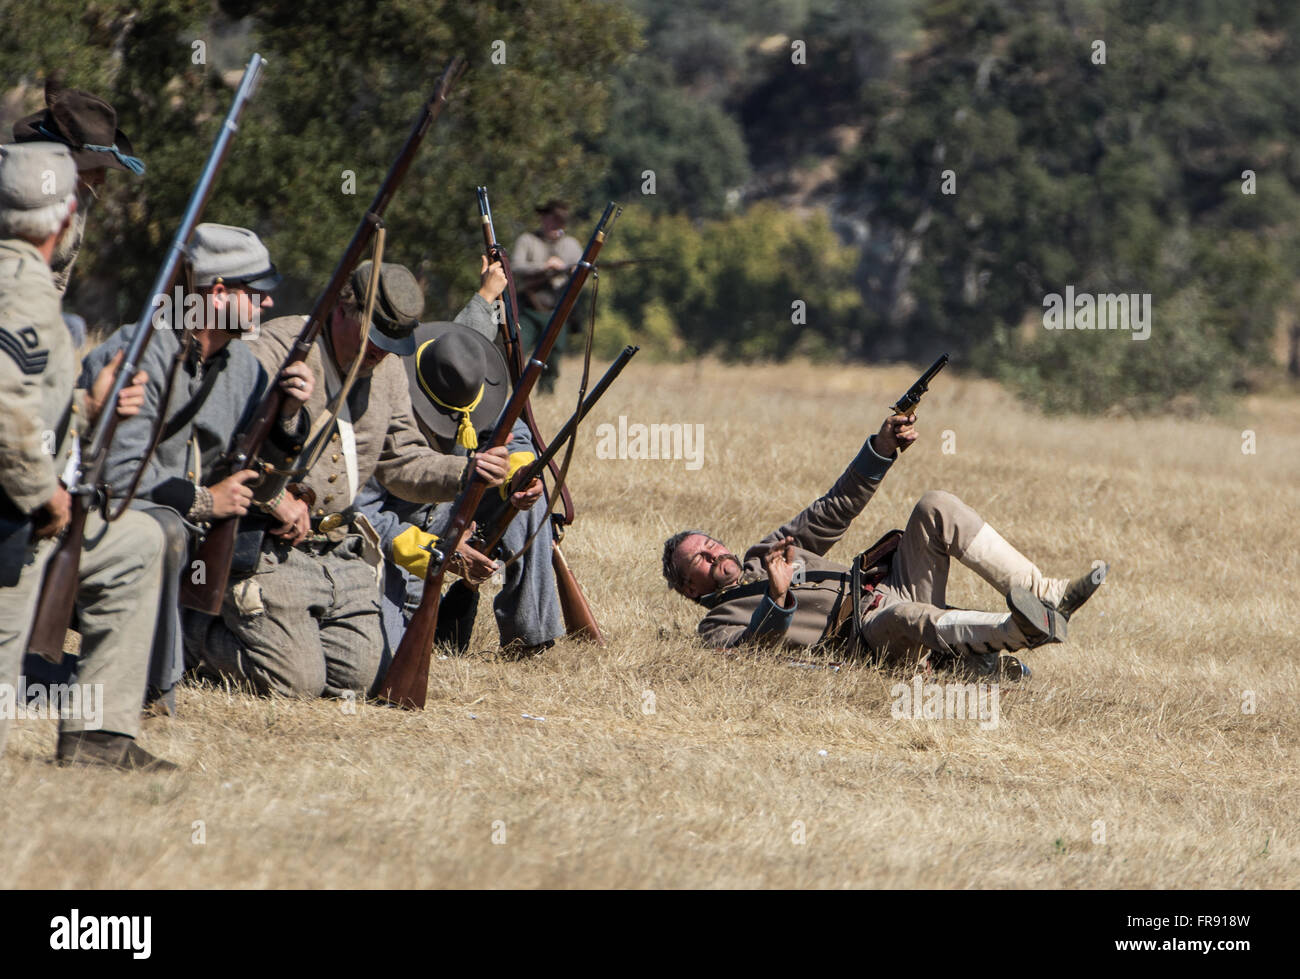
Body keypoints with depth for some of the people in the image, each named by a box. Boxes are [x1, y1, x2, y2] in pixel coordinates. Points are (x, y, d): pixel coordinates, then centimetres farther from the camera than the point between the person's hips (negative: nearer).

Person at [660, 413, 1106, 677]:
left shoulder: (764, 555, 30)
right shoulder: (718, 625, 9)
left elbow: (836, 509, 27)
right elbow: (754, 648, -14)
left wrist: (882, 447, 14)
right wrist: (777, 598, -32)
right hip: (867, 635, -7)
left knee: (936, 508, -12)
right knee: (900, 617, -43)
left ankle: (1047, 596, -20)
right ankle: (1020, 629, -62)